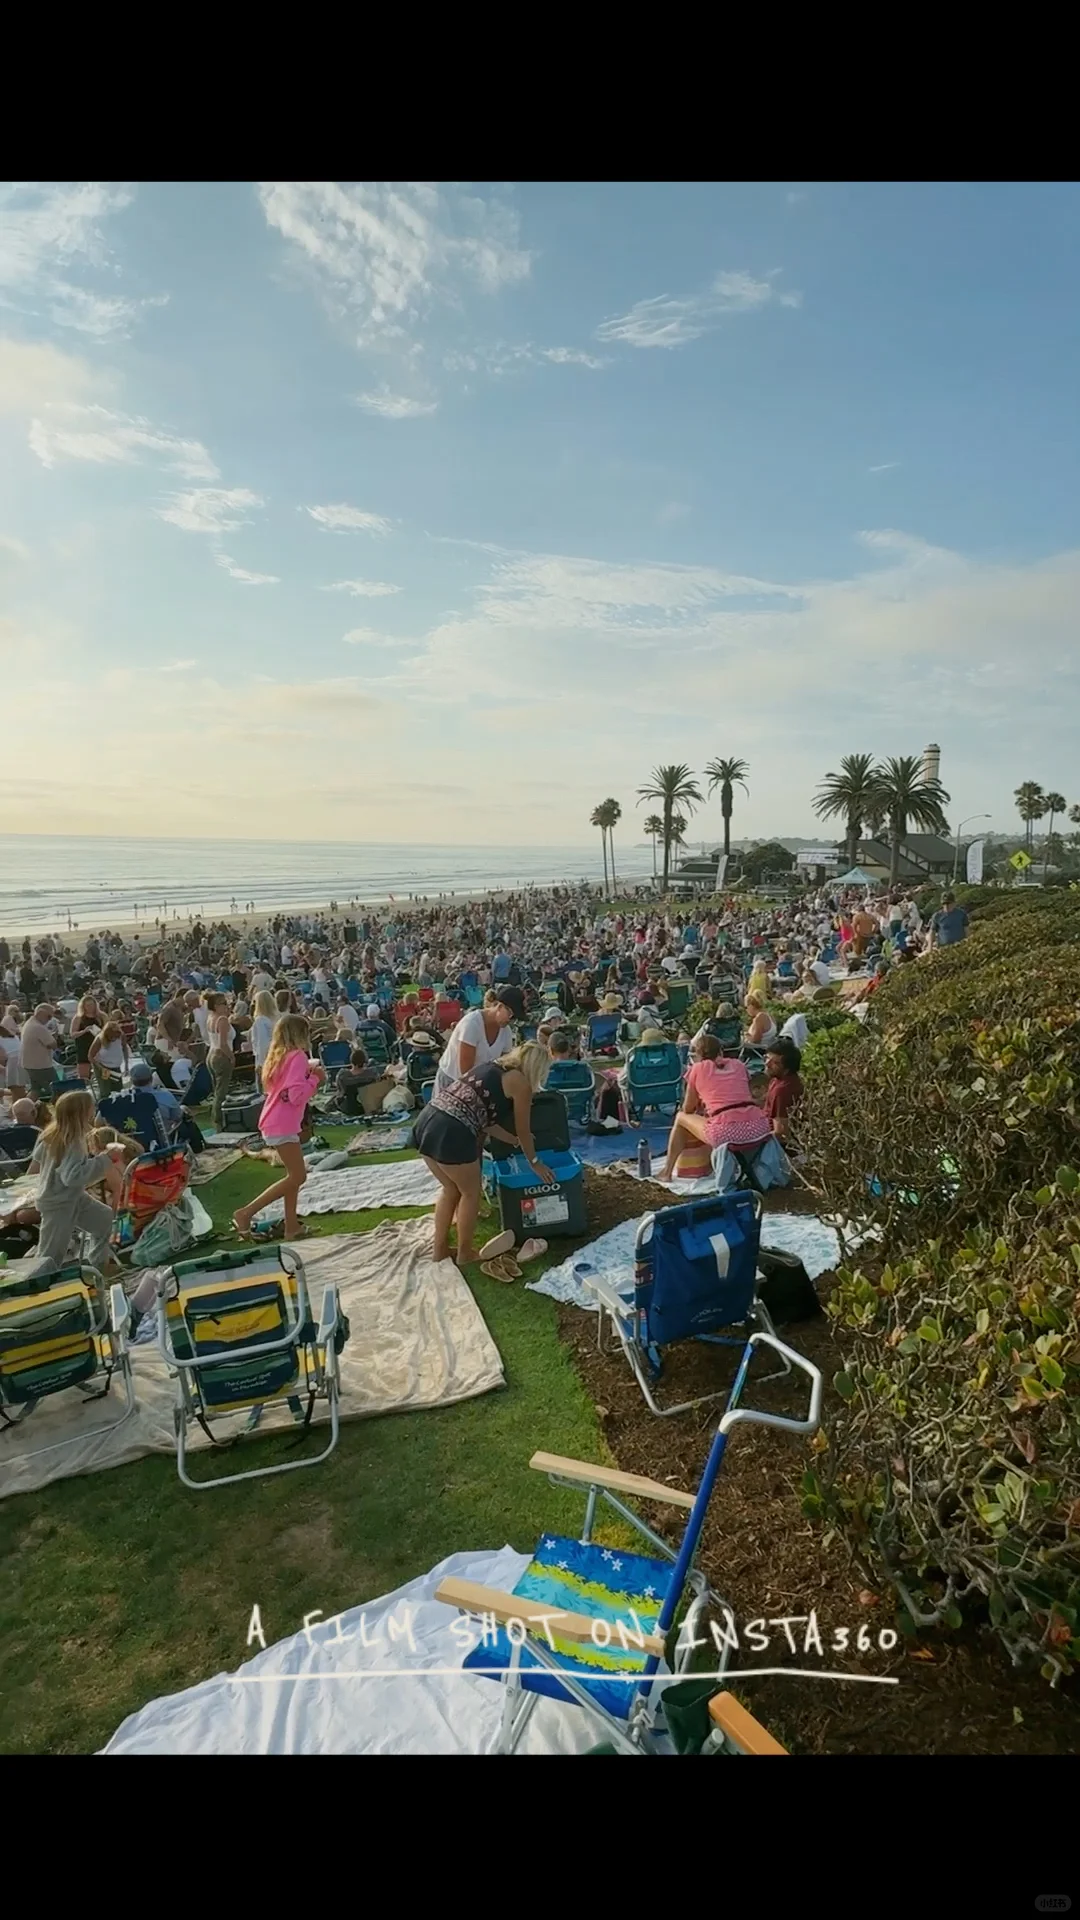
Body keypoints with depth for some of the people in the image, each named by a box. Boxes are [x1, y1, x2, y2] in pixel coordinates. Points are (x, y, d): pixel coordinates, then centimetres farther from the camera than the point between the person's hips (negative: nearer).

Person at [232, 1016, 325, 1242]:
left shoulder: (278, 1056, 14)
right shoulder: (298, 1056, -13)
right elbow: (296, 1095, -21)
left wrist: (309, 1075, 12)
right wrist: (315, 1078, -9)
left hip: (273, 1122, 10)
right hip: (283, 1125, -10)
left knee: (294, 1174, 15)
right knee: (297, 1176, -6)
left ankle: (292, 1226, 17)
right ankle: (246, 1213, -7)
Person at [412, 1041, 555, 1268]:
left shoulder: (493, 1067, 25)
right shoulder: (520, 1083, 2)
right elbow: (524, 1131, 11)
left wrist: (513, 1140, 42)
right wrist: (534, 1162, 27)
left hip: (427, 1121, 8)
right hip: (450, 1133, -8)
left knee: (450, 1189, 25)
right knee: (470, 1193, 15)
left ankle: (441, 1249, 35)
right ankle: (465, 1253, 28)